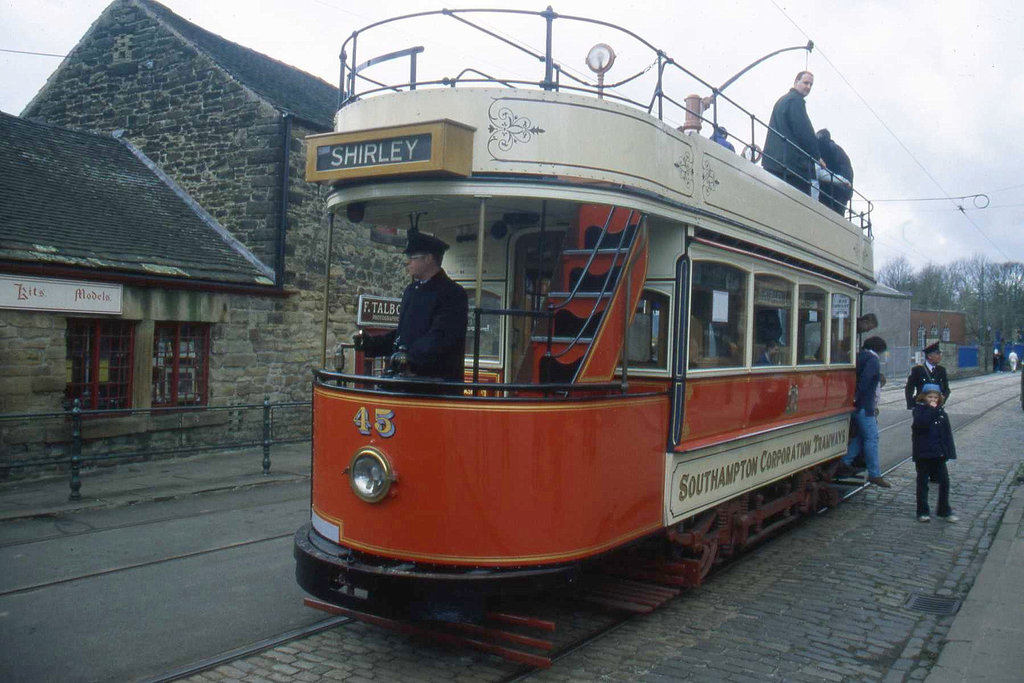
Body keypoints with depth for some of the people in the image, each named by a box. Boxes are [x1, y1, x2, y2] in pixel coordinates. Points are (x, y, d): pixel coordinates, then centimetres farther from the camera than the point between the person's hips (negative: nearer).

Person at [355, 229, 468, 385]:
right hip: (406, 378, 8)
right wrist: (370, 343, 12)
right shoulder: (411, 290, 18)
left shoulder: (453, 294, -10)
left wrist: (411, 357, -32)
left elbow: (441, 337, -21)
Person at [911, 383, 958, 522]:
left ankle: (944, 511, 20)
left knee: (944, 481, 6)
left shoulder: (941, 412, 7)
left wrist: (949, 451, 4)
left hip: (938, 453, 4)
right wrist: (931, 409, -22)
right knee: (923, 482, 6)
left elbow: (947, 433, 9)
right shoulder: (919, 409, -6)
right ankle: (923, 512, 14)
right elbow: (921, 423, -27)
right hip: (923, 453, -4)